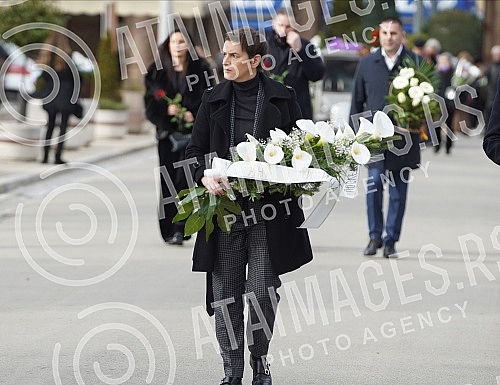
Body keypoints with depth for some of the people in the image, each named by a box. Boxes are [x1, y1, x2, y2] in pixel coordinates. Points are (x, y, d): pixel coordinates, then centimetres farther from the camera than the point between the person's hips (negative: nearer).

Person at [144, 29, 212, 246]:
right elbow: (150, 101, 6)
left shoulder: (201, 69, 2)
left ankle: (179, 229, -11)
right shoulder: (157, 71, 8)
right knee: (168, 181, 3)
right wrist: (166, 109, -12)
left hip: (192, 132, -2)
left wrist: (195, 114, -14)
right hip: (167, 132, 2)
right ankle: (169, 229, 11)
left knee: (184, 179, -12)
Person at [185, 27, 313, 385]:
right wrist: (205, 177, -10)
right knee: (225, 294, 1)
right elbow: (195, 150, 10)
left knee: (263, 291, -3)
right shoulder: (214, 99, 8)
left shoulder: (283, 97, 2)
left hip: (269, 211, -2)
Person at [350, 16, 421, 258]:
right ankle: (375, 236, 1)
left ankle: (391, 240, 13)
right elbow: (357, 102, 13)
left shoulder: (416, 63, 1)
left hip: (403, 137, 0)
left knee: (398, 190, 4)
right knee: (374, 182, -12)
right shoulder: (366, 64, 8)